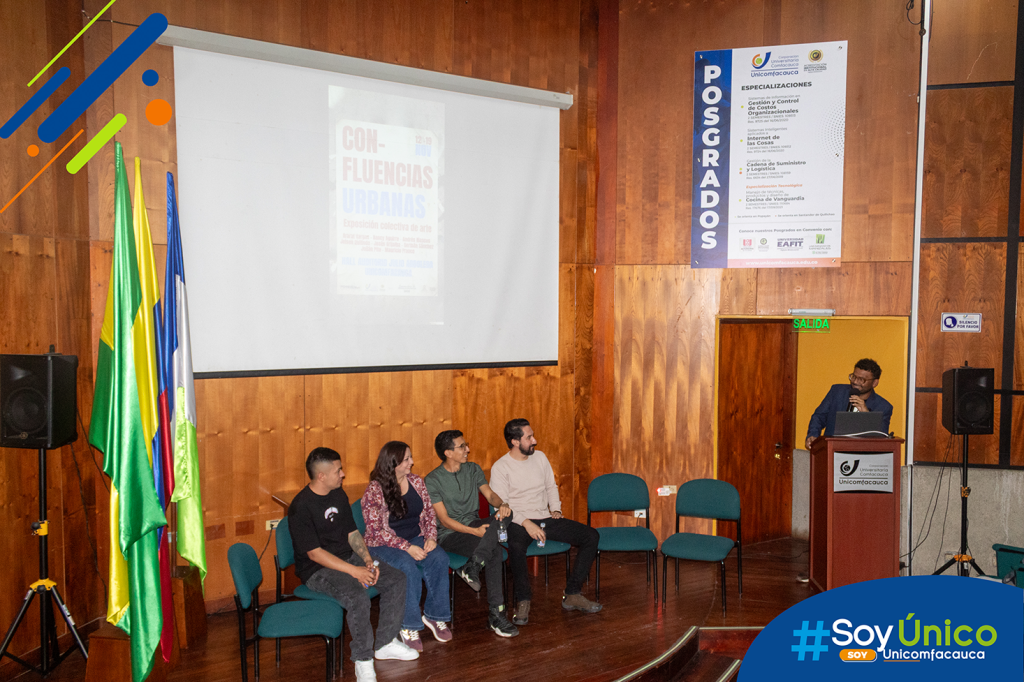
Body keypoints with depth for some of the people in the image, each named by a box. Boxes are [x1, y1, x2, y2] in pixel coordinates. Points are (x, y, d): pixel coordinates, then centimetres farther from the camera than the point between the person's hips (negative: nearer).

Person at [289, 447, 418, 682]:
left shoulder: (339, 495, 6)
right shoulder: (301, 508, -19)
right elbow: (315, 553, -21)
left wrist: (368, 561, -4)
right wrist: (354, 571, -23)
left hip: (348, 557, 8)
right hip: (317, 570, -8)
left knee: (396, 579, -6)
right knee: (358, 598, -33)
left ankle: (386, 643, 8)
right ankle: (363, 661, -13)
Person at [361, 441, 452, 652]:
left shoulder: (416, 481, 5)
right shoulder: (374, 490, -13)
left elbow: (429, 512, 10)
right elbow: (376, 531, -15)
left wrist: (431, 537, -9)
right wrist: (407, 547, -23)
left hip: (415, 538, 5)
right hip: (384, 546, -5)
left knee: (439, 558, -24)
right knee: (409, 567, -34)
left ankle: (434, 615, -9)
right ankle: (408, 626, -18)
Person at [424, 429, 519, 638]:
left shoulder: (473, 469, 9)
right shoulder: (432, 480, -10)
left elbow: (490, 494, 2)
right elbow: (444, 519, -15)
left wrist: (501, 504, -24)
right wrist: (475, 532, -26)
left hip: (474, 524, 6)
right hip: (449, 534, -6)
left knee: (506, 514, -27)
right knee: (495, 552, -32)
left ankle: (472, 566, -31)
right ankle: (496, 614, -24)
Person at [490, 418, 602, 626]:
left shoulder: (539, 457, 10)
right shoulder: (500, 467, -7)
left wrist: (556, 509, 4)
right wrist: (526, 523, -24)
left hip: (545, 518, 6)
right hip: (518, 522, -6)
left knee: (591, 536, -10)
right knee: (516, 546, -41)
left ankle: (572, 594, -7)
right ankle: (523, 601, -21)